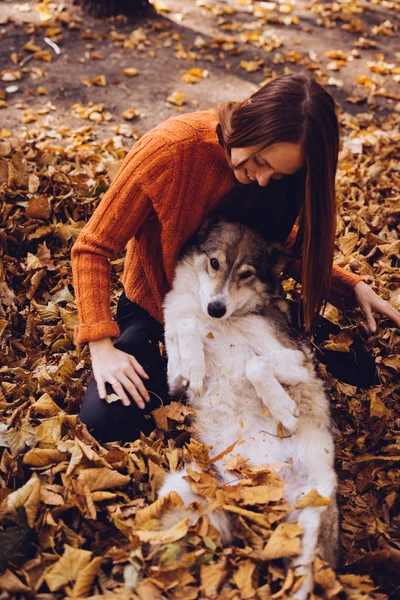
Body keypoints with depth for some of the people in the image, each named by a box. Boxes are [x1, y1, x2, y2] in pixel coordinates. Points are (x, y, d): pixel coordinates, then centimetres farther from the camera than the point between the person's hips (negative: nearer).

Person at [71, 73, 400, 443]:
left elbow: (286, 246, 5)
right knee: (104, 421, -27)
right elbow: (93, 248, -20)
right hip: (157, 309, -3)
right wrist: (102, 347, -29)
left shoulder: (284, 168, -12)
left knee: (358, 367, -10)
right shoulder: (170, 149, -26)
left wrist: (354, 287, -10)